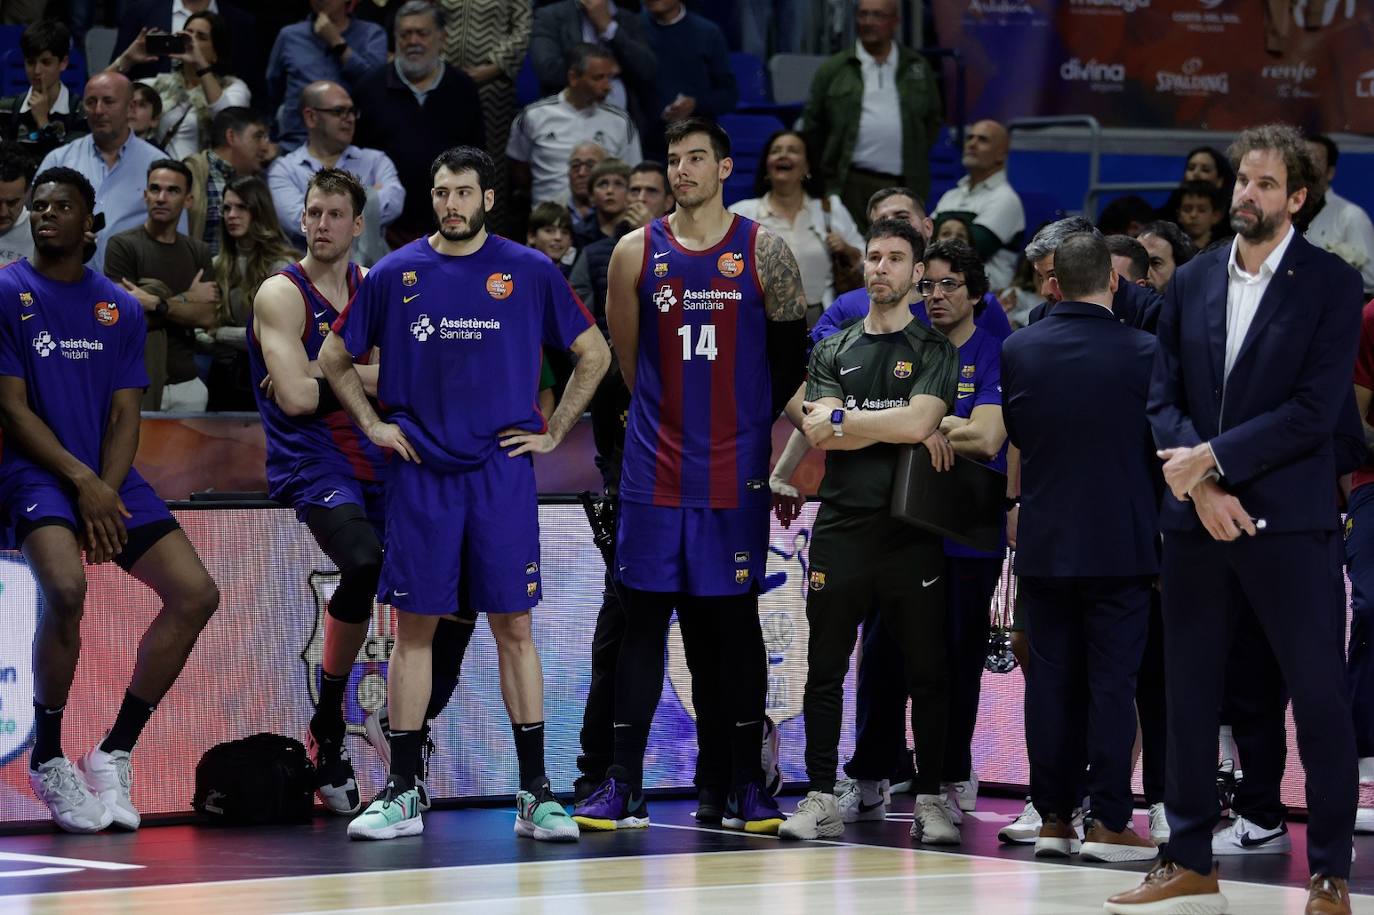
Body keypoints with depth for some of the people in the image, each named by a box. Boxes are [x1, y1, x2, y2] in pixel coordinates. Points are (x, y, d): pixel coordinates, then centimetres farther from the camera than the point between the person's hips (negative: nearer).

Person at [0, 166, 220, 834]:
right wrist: (82, 482, -16)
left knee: (195, 594, -9)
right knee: (65, 588, -32)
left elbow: (125, 414, 7)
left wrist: (107, 493, -11)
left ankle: (114, 753, 1)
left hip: (110, 478, 5)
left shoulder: (119, 308, 11)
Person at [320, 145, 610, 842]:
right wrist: (373, 425, 6)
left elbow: (593, 353, 11)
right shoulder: (396, 274, 5)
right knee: (414, 627, 2)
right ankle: (402, 793, 7)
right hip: (420, 472, 1)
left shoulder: (529, 273, 3)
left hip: (501, 471, -1)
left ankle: (535, 792, 4)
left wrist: (554, 431, 6)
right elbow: (335, 357, 15)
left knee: (514, 627, 0)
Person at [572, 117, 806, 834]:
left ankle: (743, 785, 9)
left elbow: (792, 359, 6)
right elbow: (628, 360, 12)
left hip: (735, 473, -1)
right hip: (655, 471, 1)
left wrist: (752, 428, 7)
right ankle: (624, 787, 3)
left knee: (734, 621, 3)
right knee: (643, 620, 0)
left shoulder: (764, 251, 1)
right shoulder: (637, 253, 4)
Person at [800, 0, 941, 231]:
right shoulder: (834, 70, 5)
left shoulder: (918, 68, 12)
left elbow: (933, 120, 20)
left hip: (906, 185, 2)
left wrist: (918, 158, 10)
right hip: (851, 184, -2)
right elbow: (813, 127, 8)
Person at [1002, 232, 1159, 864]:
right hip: (1121, 544, -3)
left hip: (1043, 544, 3)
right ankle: (1108, 823, -1)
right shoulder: (1143, 352, -10)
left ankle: (1053, 818, 11)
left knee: (1051, 680, 8)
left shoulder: (1017, 350, -1)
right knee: (1112, 681, 0)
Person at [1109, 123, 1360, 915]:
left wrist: (1213, 458, -14)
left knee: (1321, 696, -3)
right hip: (1196, 519, 5)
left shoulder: (1331, 284, -3)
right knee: (1191, 695, 9)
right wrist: (1200, 485, -10)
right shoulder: (1192, 283, 10)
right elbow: (1164, 398, 7)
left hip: (1288, 521, -5)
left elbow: (1315, 410, -12)